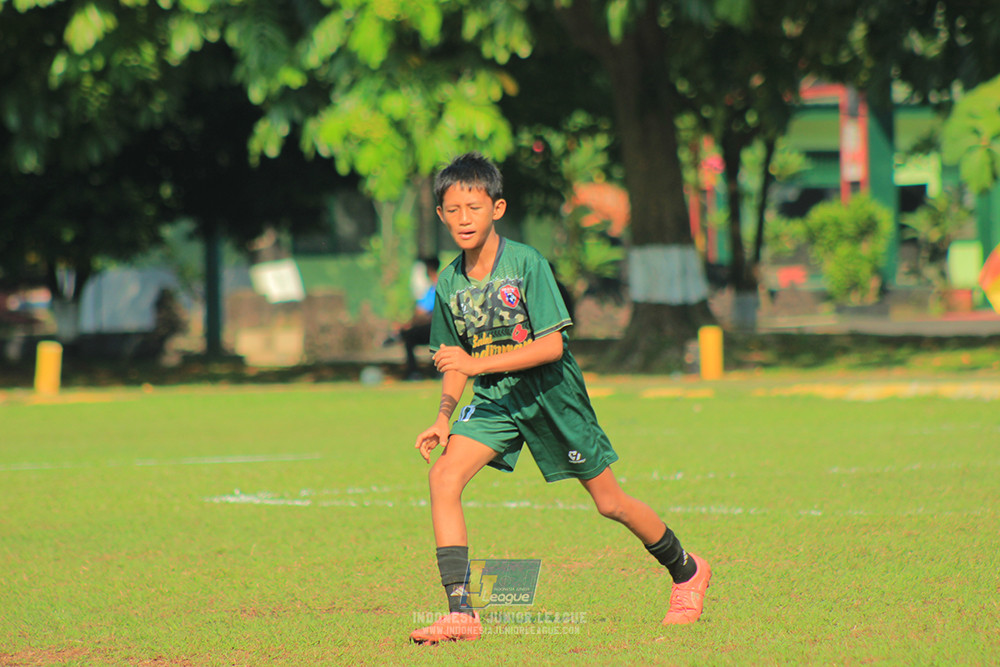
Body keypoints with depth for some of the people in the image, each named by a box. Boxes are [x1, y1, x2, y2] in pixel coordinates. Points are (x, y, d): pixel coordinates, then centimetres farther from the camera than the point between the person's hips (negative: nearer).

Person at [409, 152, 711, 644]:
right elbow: (457, 361, 10)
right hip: (494, 400, 4)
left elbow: (551, 345, -24)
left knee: (609, 503, 7)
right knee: (443, 476, -20)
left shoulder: (527, 264, -19)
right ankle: (460, 613, -22)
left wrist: (478, 363, -31)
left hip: (550, 393, -4)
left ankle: (686, 572, 34)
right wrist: (444, 418, -5)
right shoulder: (450, 282, -3)